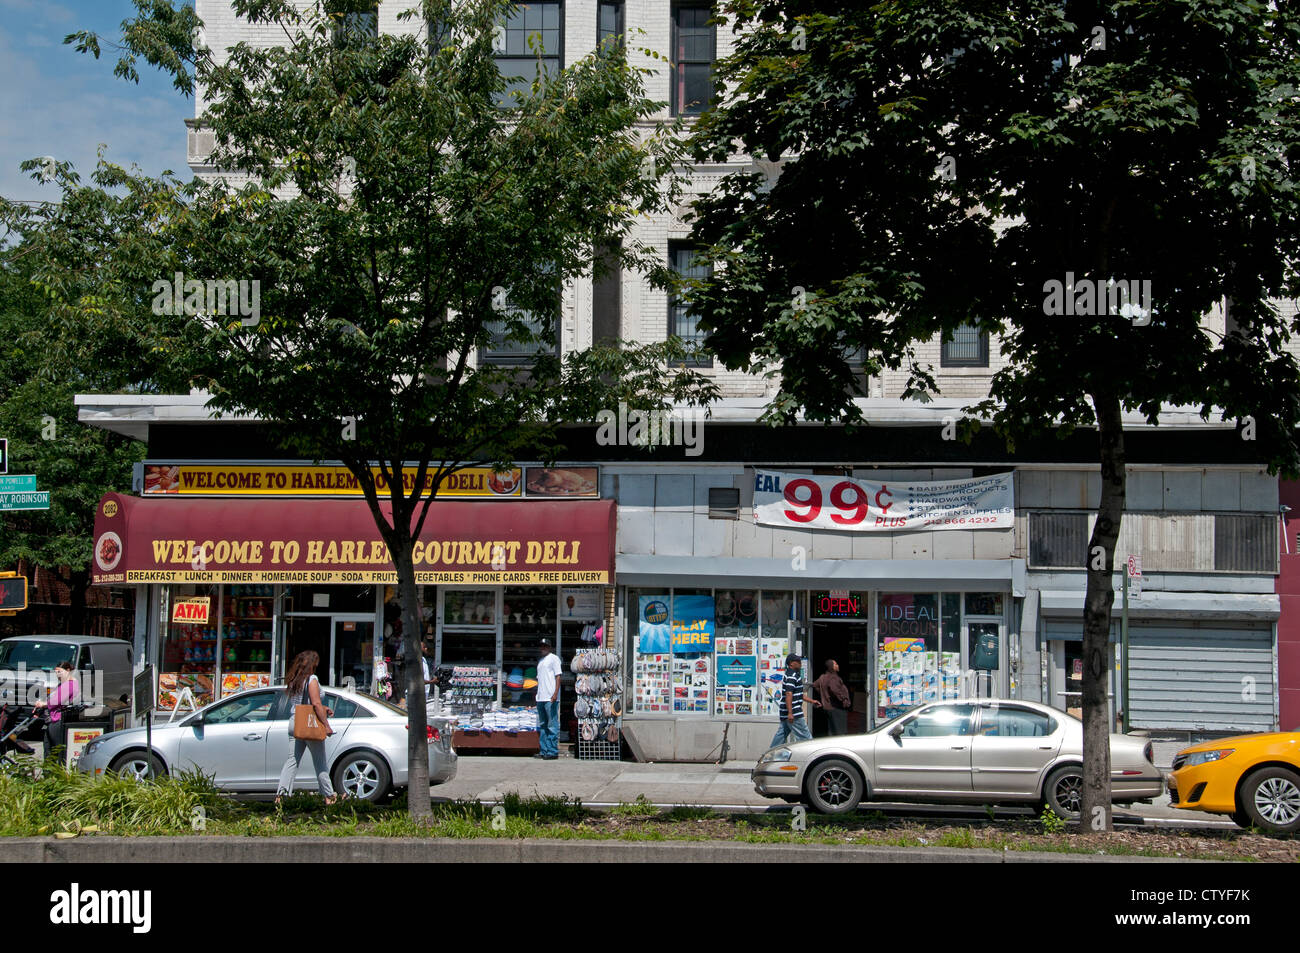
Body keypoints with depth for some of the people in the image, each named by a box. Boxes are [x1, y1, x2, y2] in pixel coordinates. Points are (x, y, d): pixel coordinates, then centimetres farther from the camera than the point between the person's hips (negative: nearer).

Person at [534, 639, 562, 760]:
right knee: (542, 726, 10)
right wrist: (538, 695, 17)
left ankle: (553, 751, -7)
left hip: (550, 698, -9)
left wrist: (555, 693, -18)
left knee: (552, 726, -7)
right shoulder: (541, 661, 22)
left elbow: (558, 676, -9)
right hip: (541, 698, 9)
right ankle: (544, 751, 14)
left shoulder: (554, 658, -2)